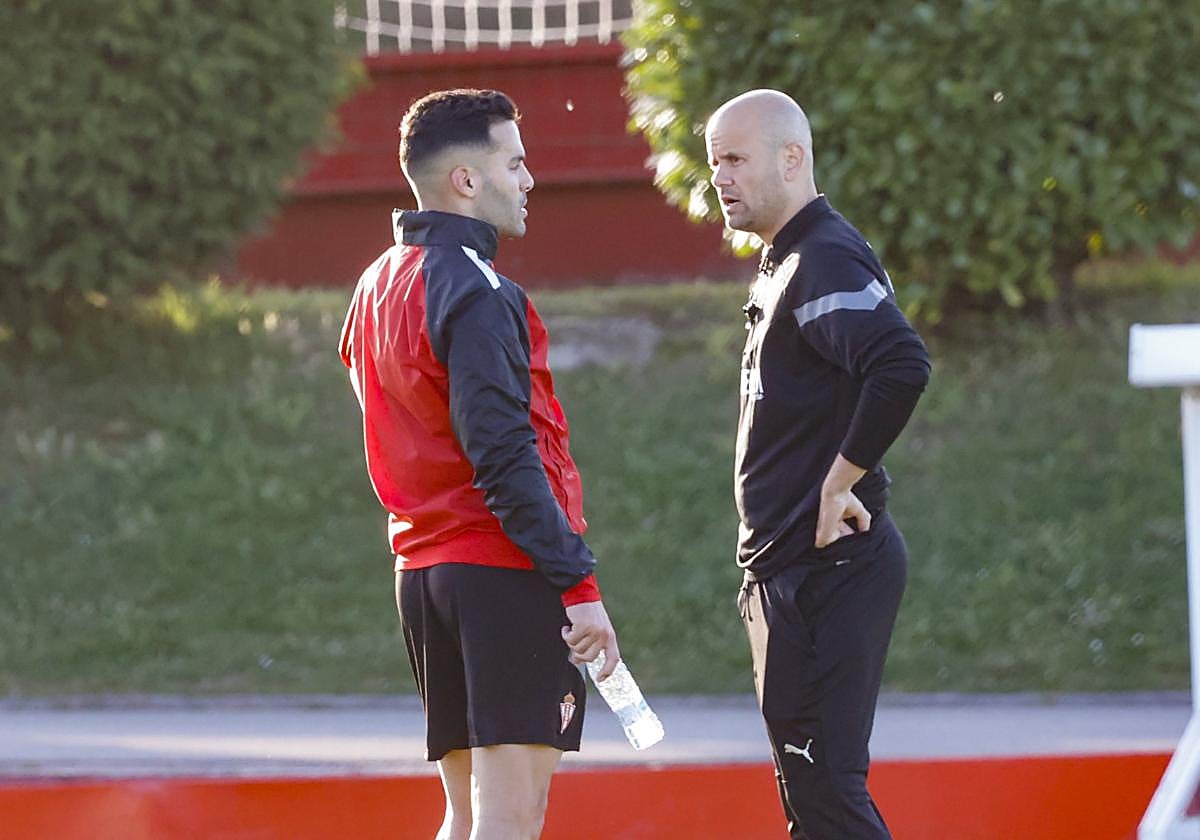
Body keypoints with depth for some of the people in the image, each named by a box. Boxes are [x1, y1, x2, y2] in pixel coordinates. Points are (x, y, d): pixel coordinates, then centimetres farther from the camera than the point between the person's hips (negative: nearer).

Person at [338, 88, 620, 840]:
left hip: (421, 571, 9)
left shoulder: (378, 287, 15)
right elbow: (504, 458, -19)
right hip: (505, 571, -9)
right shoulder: (477, 294, -13)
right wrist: (579, 584, -18)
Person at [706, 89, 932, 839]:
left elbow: (902, 366, -31)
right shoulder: (784, 265, 17)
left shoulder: (826, 260, -15)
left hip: (825, 567, -11)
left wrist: (840, 482, -22)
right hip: (790, 568, 11)